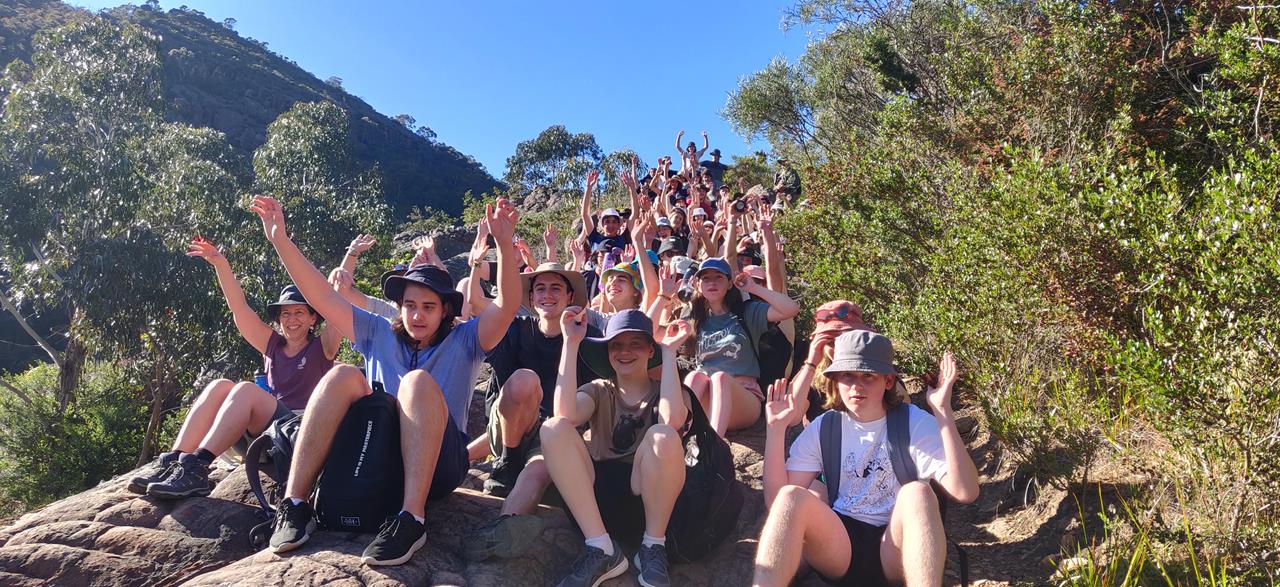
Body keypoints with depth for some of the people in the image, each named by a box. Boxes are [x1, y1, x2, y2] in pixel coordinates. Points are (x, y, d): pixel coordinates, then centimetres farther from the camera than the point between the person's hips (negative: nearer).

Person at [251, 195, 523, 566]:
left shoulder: (463, 341, 6)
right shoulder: (380, 335, 15)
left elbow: (507, 306, -11)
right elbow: (322, 297, 8)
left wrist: (504, 244, -26)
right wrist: (281, 240, -2)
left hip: (436, 465, -3)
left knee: (419, 381, -30)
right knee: (343, 375, -20)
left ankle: (411, 519, -38)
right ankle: (294, 504, -23)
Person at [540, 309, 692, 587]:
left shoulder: (664, 391, 10)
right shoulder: (598, 390, 14)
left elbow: (672, 419, -18)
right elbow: (564, 415, -12)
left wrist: (669, 352, -11)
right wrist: (571, 342, -10)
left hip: (648, 495, -2)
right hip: (597, 494, 2)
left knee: (664, 436, -32)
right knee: (553, 428, -21)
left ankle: (653, 547, -13)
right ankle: (601, 549, -21)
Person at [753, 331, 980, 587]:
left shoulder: (915, 423, -1)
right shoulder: (822, 430, 5)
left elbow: (965, 492, -17)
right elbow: (776, 502, -4)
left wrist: (943, 413, -24)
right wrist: (776, 428, -11)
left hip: (897, 551, -1)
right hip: (837, 547, 2)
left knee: (917, 492, -32)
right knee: (792, 496, -28)